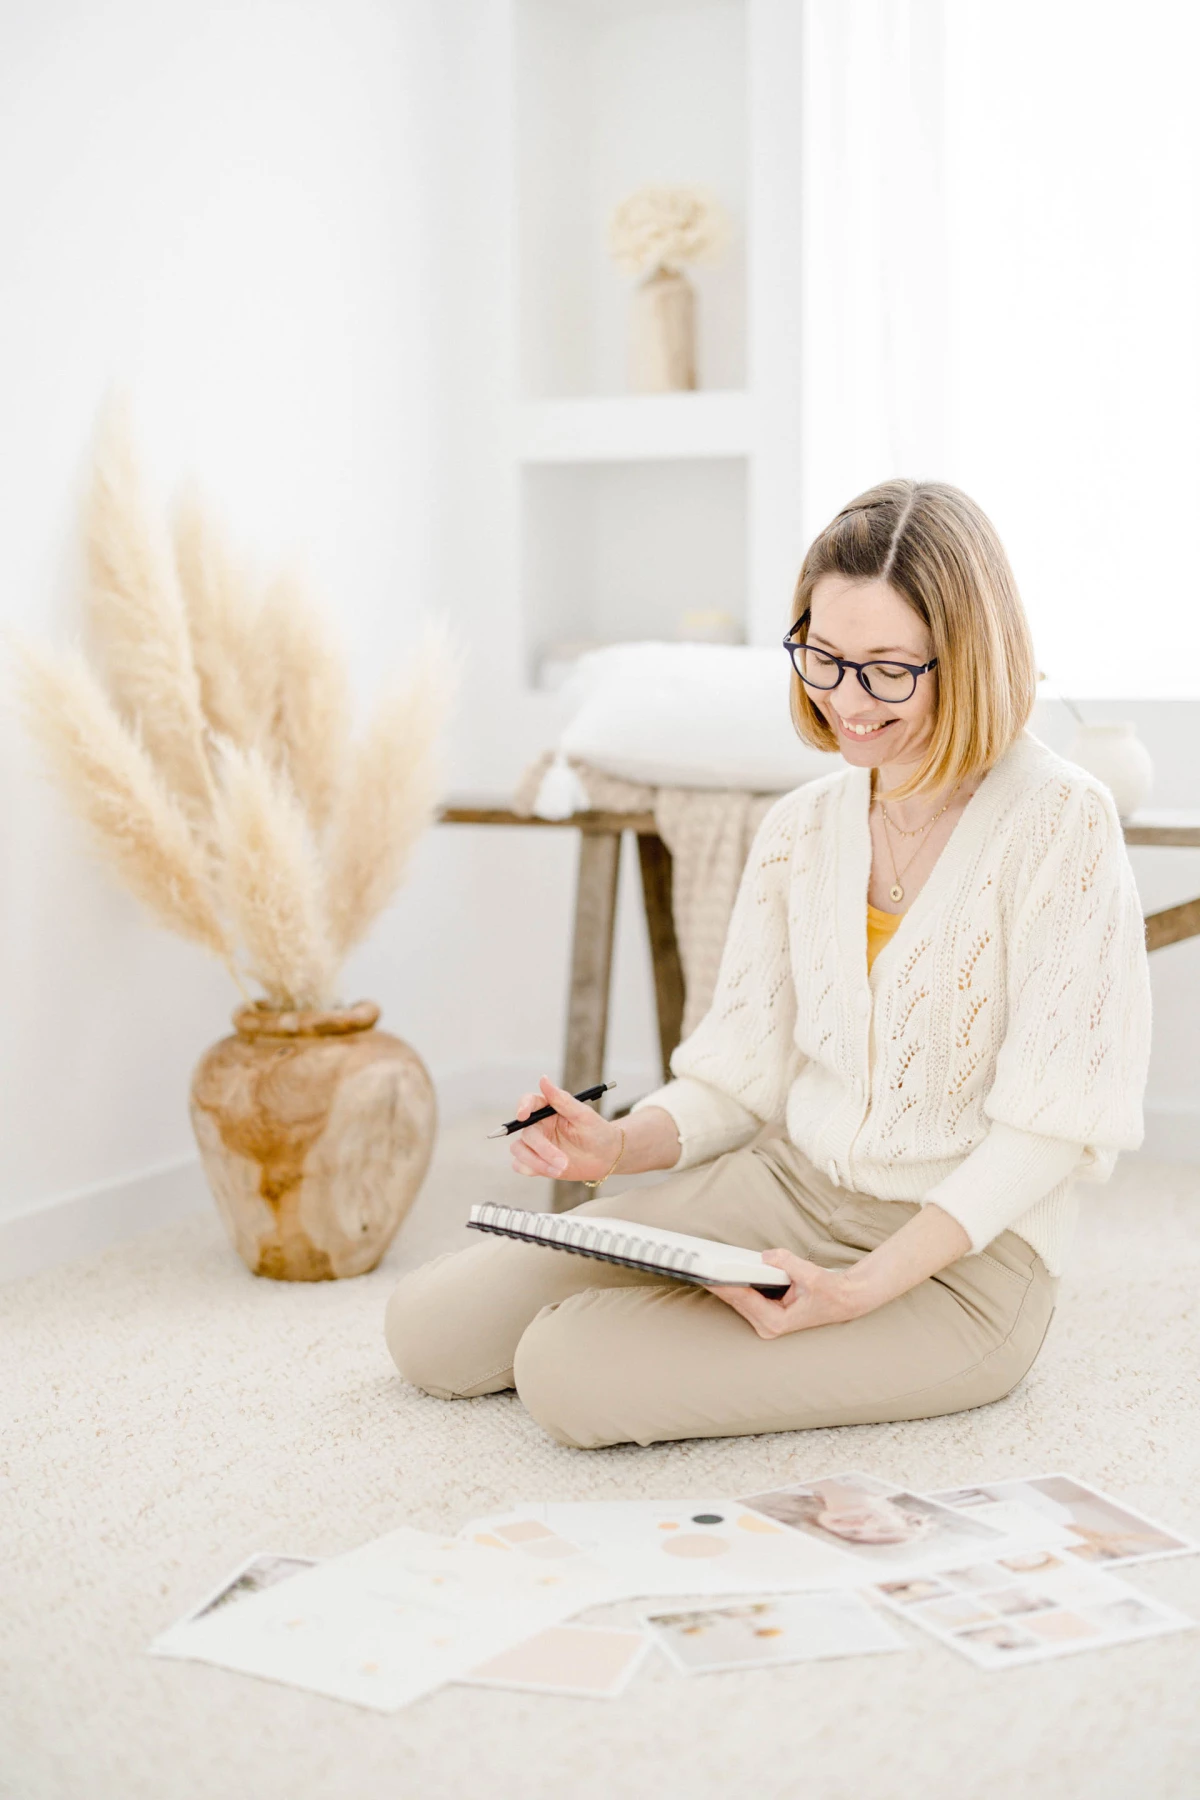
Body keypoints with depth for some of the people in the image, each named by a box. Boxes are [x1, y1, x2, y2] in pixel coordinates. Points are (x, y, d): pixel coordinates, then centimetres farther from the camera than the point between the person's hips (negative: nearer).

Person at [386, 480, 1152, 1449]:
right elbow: (742, 1071, 9)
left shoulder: (1059, 822, -13)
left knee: (570, 1373, -22)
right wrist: (625, 1144, -13)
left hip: (963, 1254, -6)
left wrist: (866, 1287, -24)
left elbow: (1048, 1125, -15)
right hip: (782, 1186, 7)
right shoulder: (800, 828, 7)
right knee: (430, 1327, -3)